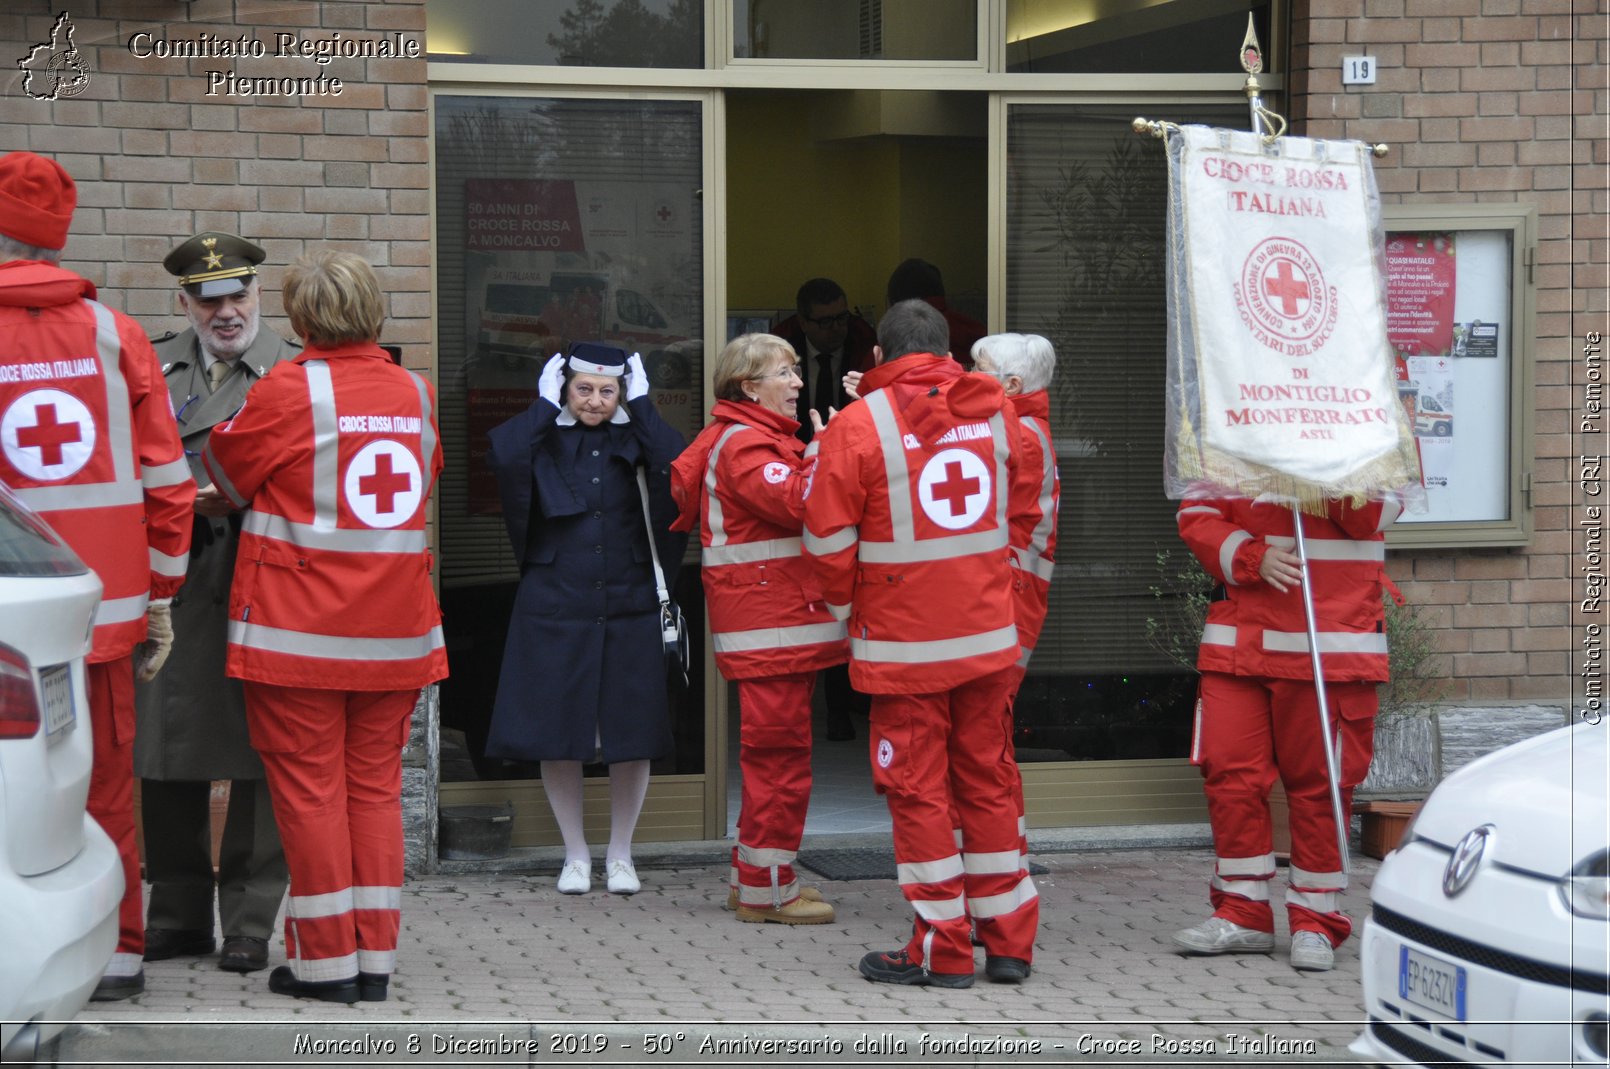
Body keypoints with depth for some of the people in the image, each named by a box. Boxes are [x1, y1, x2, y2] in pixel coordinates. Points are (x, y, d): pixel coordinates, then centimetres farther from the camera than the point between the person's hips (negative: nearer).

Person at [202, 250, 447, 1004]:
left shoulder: (288, 389, -9)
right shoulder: (415, 394, 6)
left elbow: (227, 472, 3)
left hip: (299, 630, -5)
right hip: (396, 631, 5)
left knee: (309, 788, 2)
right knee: (375, 784, 10)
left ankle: (326, 960, 5)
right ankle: (375, 957, 11)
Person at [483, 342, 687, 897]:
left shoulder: (633, 439, 4)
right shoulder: (544, 440, 1)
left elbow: (680, 467, -18)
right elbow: (502, 453, -22)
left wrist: (640, 405, -11)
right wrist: (545, 405, -11)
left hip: (627, 607, 1)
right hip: (553, 608, 0)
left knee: (631, 734, 2)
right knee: (558, 731, 3)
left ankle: (620, 854, 18)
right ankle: (576, 854, 18)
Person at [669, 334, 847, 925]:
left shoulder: (763, 438, 21)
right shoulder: (742, 443, -13)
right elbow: (798, 503, -26)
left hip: (784, 621, 11)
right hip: (768, 623, -11)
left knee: (772, 750, 16)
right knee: (780, 750, -6)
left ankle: (755, 876, 24)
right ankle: (766, 890, -1)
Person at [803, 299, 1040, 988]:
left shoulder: (858, 425, -10)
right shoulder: (996, 413, 4)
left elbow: (829, 541, -6)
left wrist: (848, 613, 9)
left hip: (903, 645, -4)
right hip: (989, 637, 5)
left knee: (917, 789, 3)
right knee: (987, 781, 13)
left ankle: (943, 950, 6)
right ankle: (1009, 941, 17)